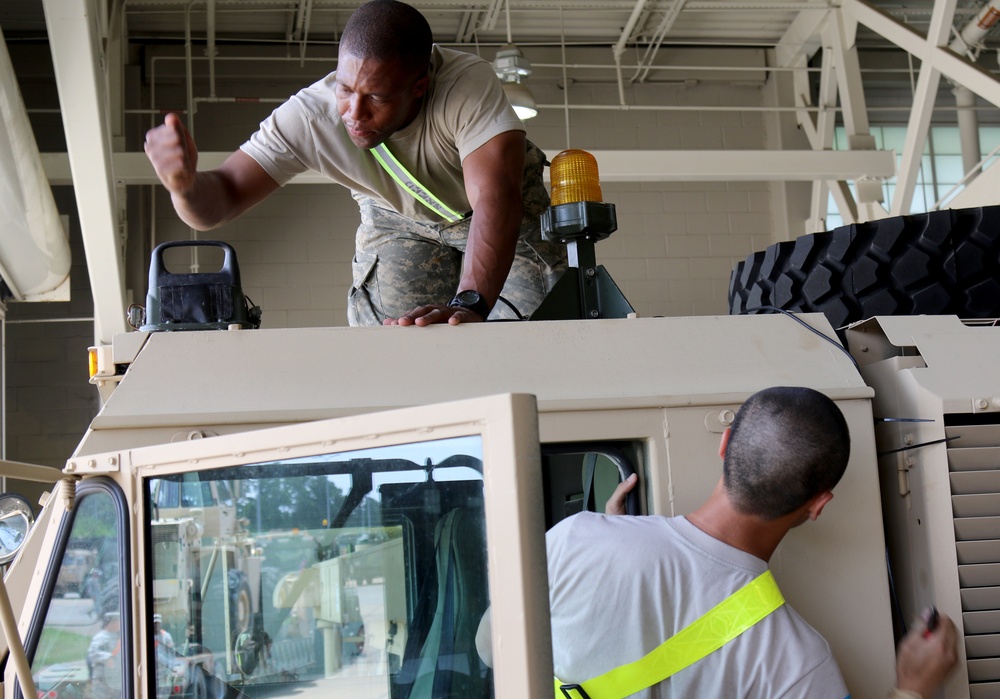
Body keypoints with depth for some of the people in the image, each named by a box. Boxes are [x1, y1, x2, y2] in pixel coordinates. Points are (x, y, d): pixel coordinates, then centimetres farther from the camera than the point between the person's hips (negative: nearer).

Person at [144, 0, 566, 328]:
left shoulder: (470, 86, -41)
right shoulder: (310, 116, -32)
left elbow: (495, 200, -50)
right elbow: (222, 196, -31)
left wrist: (468, 303, -66)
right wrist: (185, 183, -56)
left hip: (509, 213, -1)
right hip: (399, 219, 2)